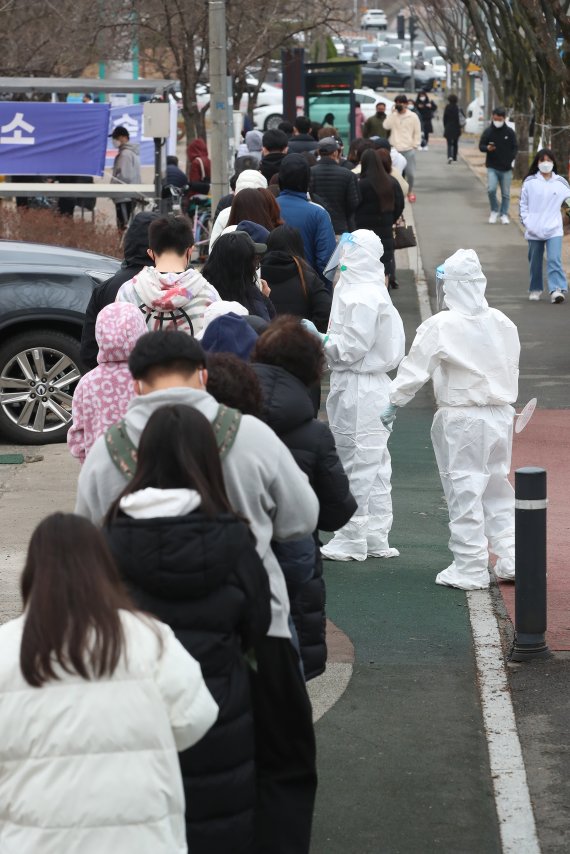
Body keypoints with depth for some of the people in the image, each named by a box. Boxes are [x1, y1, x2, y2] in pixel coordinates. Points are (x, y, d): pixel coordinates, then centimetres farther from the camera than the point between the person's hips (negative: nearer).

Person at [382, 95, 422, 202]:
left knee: (410, 173, 1)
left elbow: (417, 132, 5)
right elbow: (386, 126, -14)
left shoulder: (413, 116, 0)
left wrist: (415, 146, -1)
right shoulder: (392, 115, 3)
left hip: (409, 149, -1)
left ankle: (410, 191, 21)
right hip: (394, 149, 1)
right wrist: (393, 112, -14)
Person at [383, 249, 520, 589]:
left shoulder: (440, 327, -13)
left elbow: (415, 370, -12)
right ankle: (511, 558, 15)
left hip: (462, 419, -5)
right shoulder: (502, 323, 3)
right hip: (500, 415, 5)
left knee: (464, 491, 2)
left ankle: (470, 569, 6)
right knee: (497, 487, 17)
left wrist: (393, 404, -1)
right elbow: (512, 367, 12)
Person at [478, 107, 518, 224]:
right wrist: (487, 148, -21)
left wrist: (511, 160, -8)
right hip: (492, 167, -1)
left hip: (506, 168, 1)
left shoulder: (510, 132, 0)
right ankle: (494, 211, 5)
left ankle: (504, 214, 22)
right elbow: (481, 146, 2)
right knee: (491, 189, -17)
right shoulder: (488, 131, -1)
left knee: (506, 193, 7)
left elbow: (515, 148, 6)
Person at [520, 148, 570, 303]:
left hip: (554, 230, -1)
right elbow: (524, 203, 6)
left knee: (554, 260, -15)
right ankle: (535, 289, 27)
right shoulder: (529, 182, 0)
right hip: (534, 231, 1)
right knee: (535, 261, 12)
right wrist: (526, 221, -2)